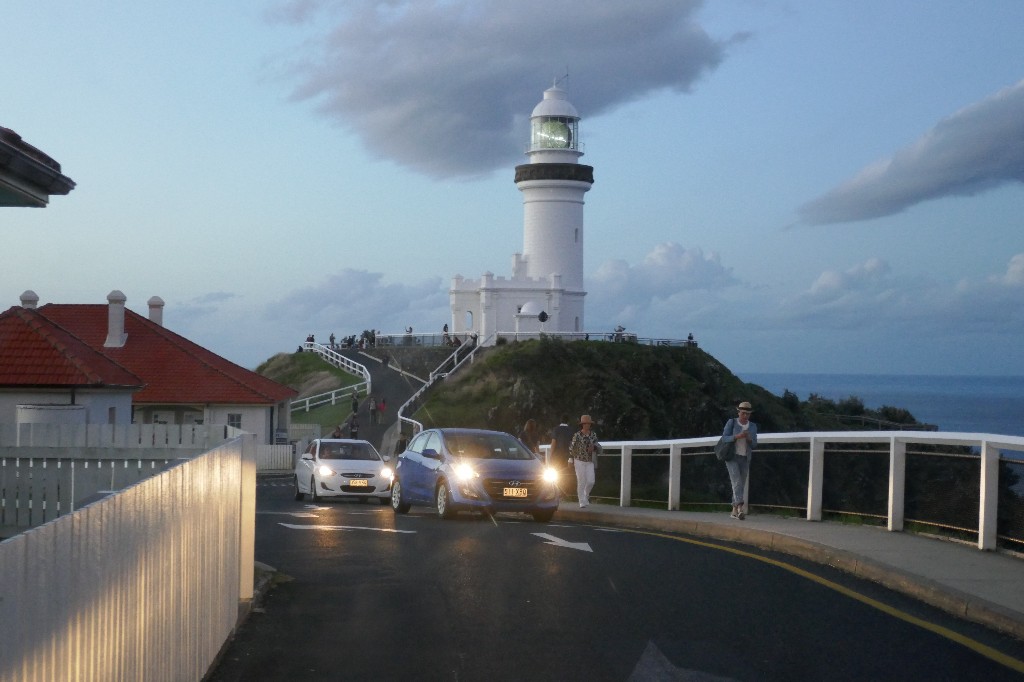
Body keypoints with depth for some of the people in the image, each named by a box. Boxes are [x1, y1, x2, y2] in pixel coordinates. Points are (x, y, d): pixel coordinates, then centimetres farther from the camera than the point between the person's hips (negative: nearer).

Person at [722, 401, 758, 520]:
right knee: (737, 482, -20)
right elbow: (724, 439, -8)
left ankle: (734, 511, 14)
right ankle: (740, 508, -34)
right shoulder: (731, 423, -3)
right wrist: (737, 436, -23)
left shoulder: (753, 427, 7)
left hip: (745, 459, 4)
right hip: (732, 457, -4)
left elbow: (754, 446, 5)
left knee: (741, 485, 5)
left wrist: (749, 439, -17)